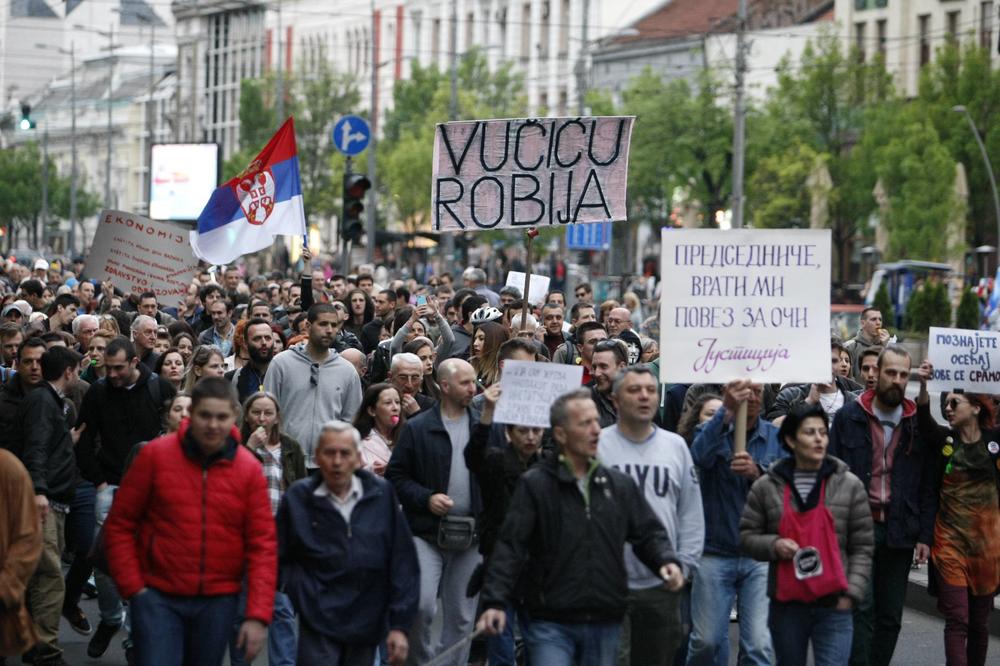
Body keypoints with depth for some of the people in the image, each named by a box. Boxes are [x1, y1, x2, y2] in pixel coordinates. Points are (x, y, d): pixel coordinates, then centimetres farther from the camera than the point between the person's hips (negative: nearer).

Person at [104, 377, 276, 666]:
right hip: (158, 598, -2)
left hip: (218, 601, 2)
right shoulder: (155, 455, -4)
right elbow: (119, 525, 1)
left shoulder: (249, 469, 0)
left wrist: (258, 615, -9)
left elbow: (263, 545, -2)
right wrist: (132, 587, -5)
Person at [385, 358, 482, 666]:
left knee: (462, 616, 7)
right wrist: (426, 498, -11)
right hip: (427, 532, -3)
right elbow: (395, 475, 1)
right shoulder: (418, 428, -1)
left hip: (470, 535, 3)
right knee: (421, 605, -15)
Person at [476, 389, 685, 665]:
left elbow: (648, 533, 13)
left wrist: (666, 561, -9)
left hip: (605, 623, 4)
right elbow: (510, 546, -8)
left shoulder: (620, 485, 9)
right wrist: (495, 601, -18)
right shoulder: (535, 485, -4)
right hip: (551, 624, -4)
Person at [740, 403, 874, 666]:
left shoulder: (850, 485, 2)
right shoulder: (766, 487, 3)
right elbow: (747, 535, 9)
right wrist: (773, 545, -11)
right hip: (786, 604, 2)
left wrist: (851, 592, -6)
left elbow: (863, 547, 4)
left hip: (833, 606, -2)